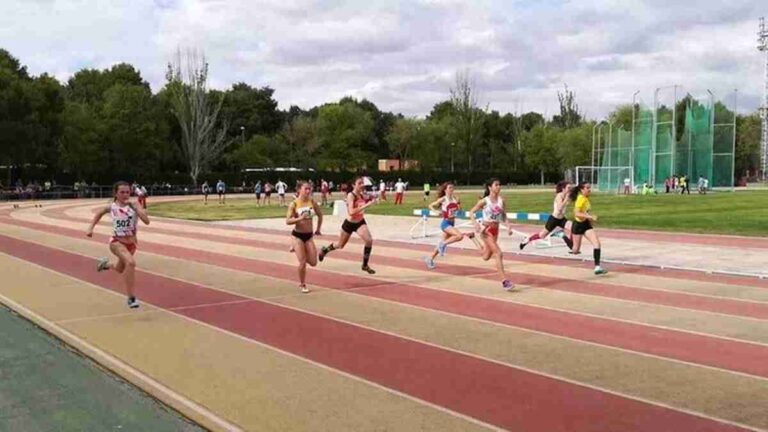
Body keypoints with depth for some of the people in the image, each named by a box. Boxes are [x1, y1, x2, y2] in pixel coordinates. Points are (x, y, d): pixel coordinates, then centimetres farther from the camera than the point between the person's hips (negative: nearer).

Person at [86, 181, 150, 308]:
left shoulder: (134, 206, -11)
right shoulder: (112, 207, -6)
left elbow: (146, 221, -25)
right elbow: (99, 213, 17)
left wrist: (137, 207, -29)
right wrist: (91, 228, 12)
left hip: (132, 243, 3)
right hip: (117, 242, -3)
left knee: (121, 269, 25)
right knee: (130, 262, -32)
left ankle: (106, 264, 61)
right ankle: (131, 298, -26)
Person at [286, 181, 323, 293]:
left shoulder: (312, 202, -1)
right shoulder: (294, 204, -11)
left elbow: (320, 215, 15)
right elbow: (287, 221, -14)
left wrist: (318, 229, 15)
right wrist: (300, 218, -28)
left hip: (309, 235, 4)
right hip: (297, 235, -4)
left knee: (313, 262, 2)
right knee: (303, 262, -9)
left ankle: (297, 250, 31)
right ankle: (302, 285, 14)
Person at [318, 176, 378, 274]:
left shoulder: (362, 195, -7)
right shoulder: (351, 195, -24)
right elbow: (351, 212, -37)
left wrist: (370, 200, -8)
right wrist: (367, 205, -41)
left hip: (360, 222, 4)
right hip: (349, 223, -4)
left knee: (369, 240, -21)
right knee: (340, 245, 16)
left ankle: (365, 265, -4)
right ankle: (325, 250, 49)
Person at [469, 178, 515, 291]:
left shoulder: (501, 201, 1)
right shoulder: (484, 201, -11)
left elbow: (504, 216, 9)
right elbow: (471, 212, -5)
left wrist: (508, 226, -8)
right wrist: (476, 223, -21)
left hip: (495, 230, 6)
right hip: (486, 230, -6)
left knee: (486, 257, 16)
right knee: (498, 254, -17)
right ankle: (505, 280, -15)